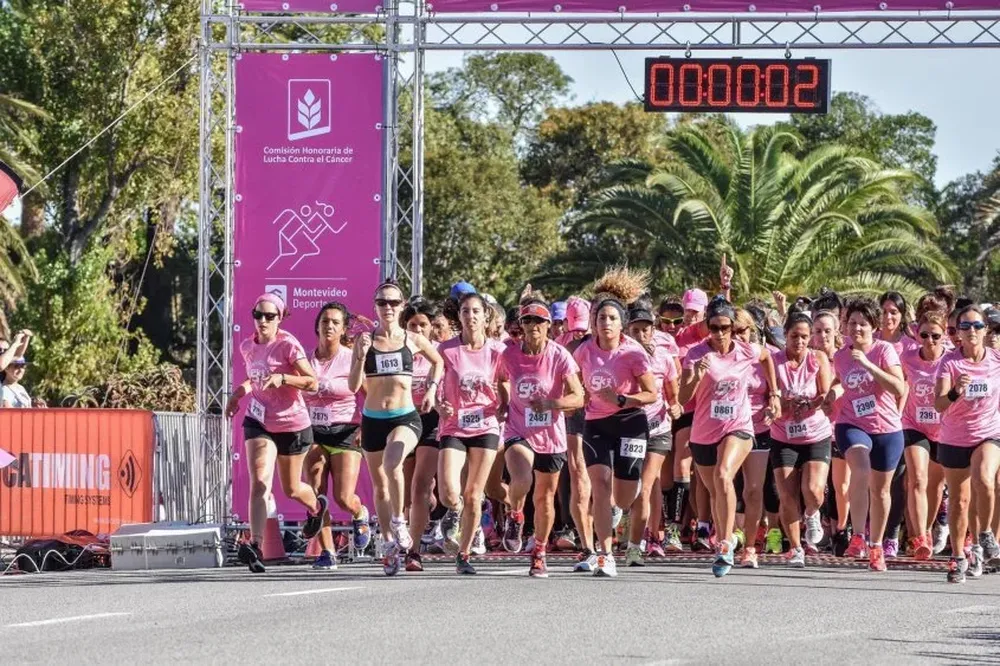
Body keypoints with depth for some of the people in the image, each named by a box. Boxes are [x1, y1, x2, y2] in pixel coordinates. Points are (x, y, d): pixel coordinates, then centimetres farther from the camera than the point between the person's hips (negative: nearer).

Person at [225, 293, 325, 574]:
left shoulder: (287, 345, -15)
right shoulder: (248, 347, 3)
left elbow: (313, 382, -17)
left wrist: (282, 378, -31)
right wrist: (242, 390, 5)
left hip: (292, 424, -3)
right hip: (258, 422, 3)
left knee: (291, 489, 15)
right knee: (260, 482, -18)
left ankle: (317, 507, 51)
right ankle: (255, 545, -30)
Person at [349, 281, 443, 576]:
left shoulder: (413, 340, 2)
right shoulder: (365, 340, 0)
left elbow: (438, 361, 22)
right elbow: (354, 386, -5)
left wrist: (432, 389, 9)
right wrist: (362, 354, -18)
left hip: (405, 417, -2)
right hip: (373, 419, 2)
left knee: (392, 463, -32)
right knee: (380, 485, 11)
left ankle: (398, 522, -15)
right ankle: (389, 544, 25)